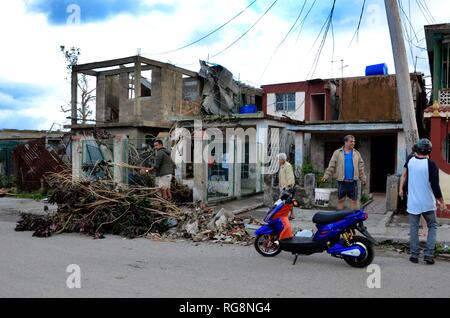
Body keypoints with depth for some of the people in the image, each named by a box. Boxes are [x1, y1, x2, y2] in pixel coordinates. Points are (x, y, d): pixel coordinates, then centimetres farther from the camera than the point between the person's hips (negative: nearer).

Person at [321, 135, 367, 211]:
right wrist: (326, 176, -7)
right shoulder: (338, 153, 2)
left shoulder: (356, 153, 9)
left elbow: (361, 167, 11)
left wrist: (363, 179, 9)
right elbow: (331, 166, -1)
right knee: (340, 200, 6)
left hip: (353, 181, 2)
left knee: (354, 200, 6)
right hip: (342, 181, -2)